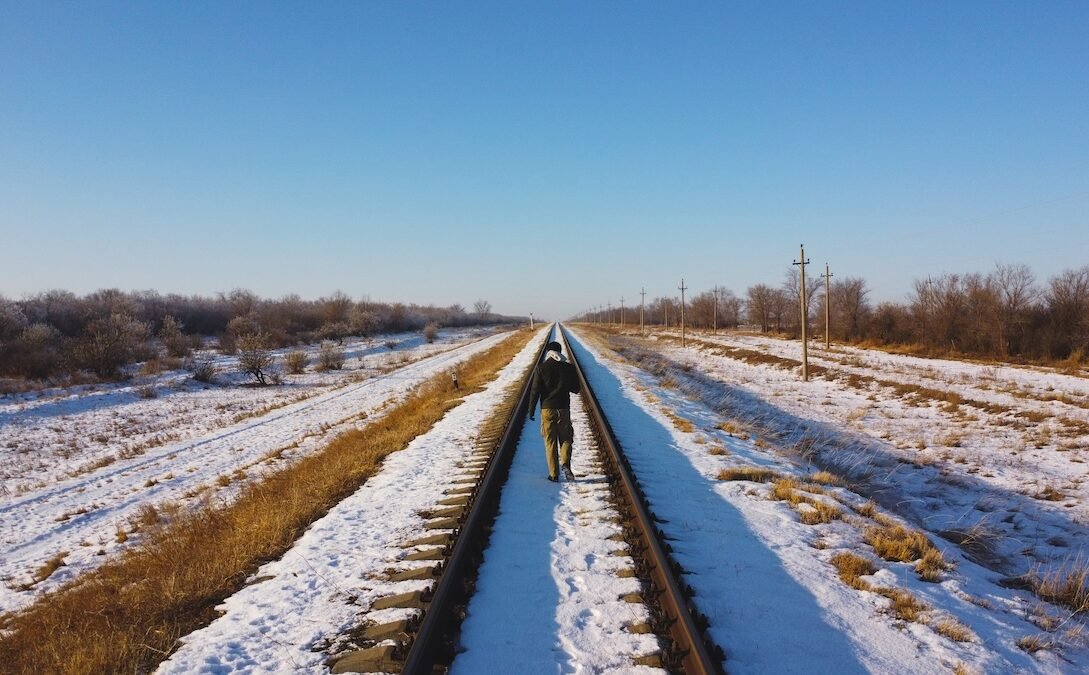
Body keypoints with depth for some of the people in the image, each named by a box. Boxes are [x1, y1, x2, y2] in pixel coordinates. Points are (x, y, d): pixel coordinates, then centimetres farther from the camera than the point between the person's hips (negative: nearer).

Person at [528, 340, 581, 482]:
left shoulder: (541, 368, -4)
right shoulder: (569, 368, 0)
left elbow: (535, 390, -7)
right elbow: (575, 389, 6)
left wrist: (531, 410, 0)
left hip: (547, 409, -1)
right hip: (564, 408, 1)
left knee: (550, 441, 7)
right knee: (565, 438, 13)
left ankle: (554, 474, 6)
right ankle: (565, 463, -12)